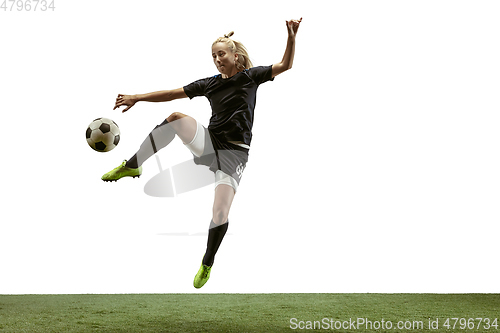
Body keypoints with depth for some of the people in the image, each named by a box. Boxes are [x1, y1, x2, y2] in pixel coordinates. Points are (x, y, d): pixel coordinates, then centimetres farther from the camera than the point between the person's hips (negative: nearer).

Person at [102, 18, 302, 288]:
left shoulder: (250, 76, 4)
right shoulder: (210, 84, 11)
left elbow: (285, 65, -2)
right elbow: (173, 93, 9)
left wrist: (291, 36, -18)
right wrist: (137, 98, 3)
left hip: (234, 153, -3)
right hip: (208, 143, 3)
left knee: (220, 213, -15)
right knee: (176, 117, -24)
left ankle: (207, 264, 13)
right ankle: (132, 166, -16)